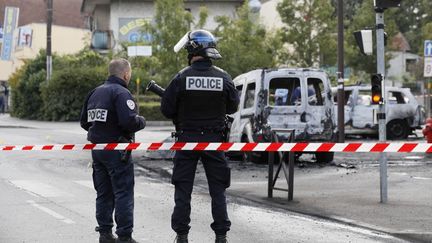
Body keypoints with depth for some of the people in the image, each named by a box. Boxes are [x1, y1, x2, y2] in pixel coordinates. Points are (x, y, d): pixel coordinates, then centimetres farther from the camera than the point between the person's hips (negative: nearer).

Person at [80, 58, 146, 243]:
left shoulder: (95, 92, 13)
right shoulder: (121, 93, -13)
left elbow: (84, 122, 17)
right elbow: (129, 121, -24)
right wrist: (142, 121, -5)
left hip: (96, 149, 8)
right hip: (116, 150, -8)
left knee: (103, 193, 14)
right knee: (124, 193, -3)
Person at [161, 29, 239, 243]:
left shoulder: (182, 77, -11)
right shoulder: (223, 78, -4)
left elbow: (166, 109, -7)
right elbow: (233, 107, 7)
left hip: (187, 138, -1)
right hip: (214, 139, 2)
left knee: (183, 190, 8)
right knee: (218, 190, 10)